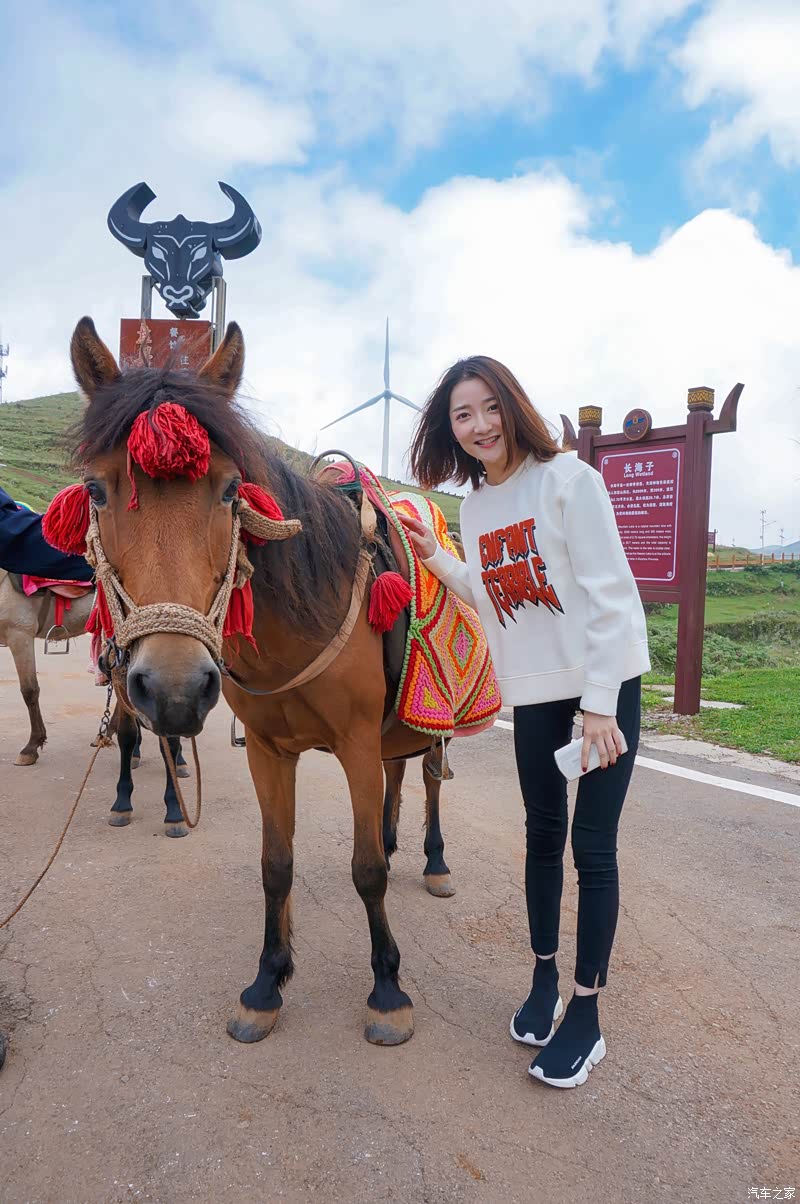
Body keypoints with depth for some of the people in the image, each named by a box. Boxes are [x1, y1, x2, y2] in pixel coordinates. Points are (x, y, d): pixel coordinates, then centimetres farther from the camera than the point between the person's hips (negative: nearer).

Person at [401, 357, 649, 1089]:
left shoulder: (569, 479, -13)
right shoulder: (474, 504, 5)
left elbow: (607, 595, -16)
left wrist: (599, 705, -18)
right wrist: (435, 558, 2)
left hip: (605, 681, -5)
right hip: (533, 691, 6)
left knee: (593, 846, 1)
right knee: (543, 834, 15)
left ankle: (586, 1013, 17)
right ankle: (545, 978, 35)